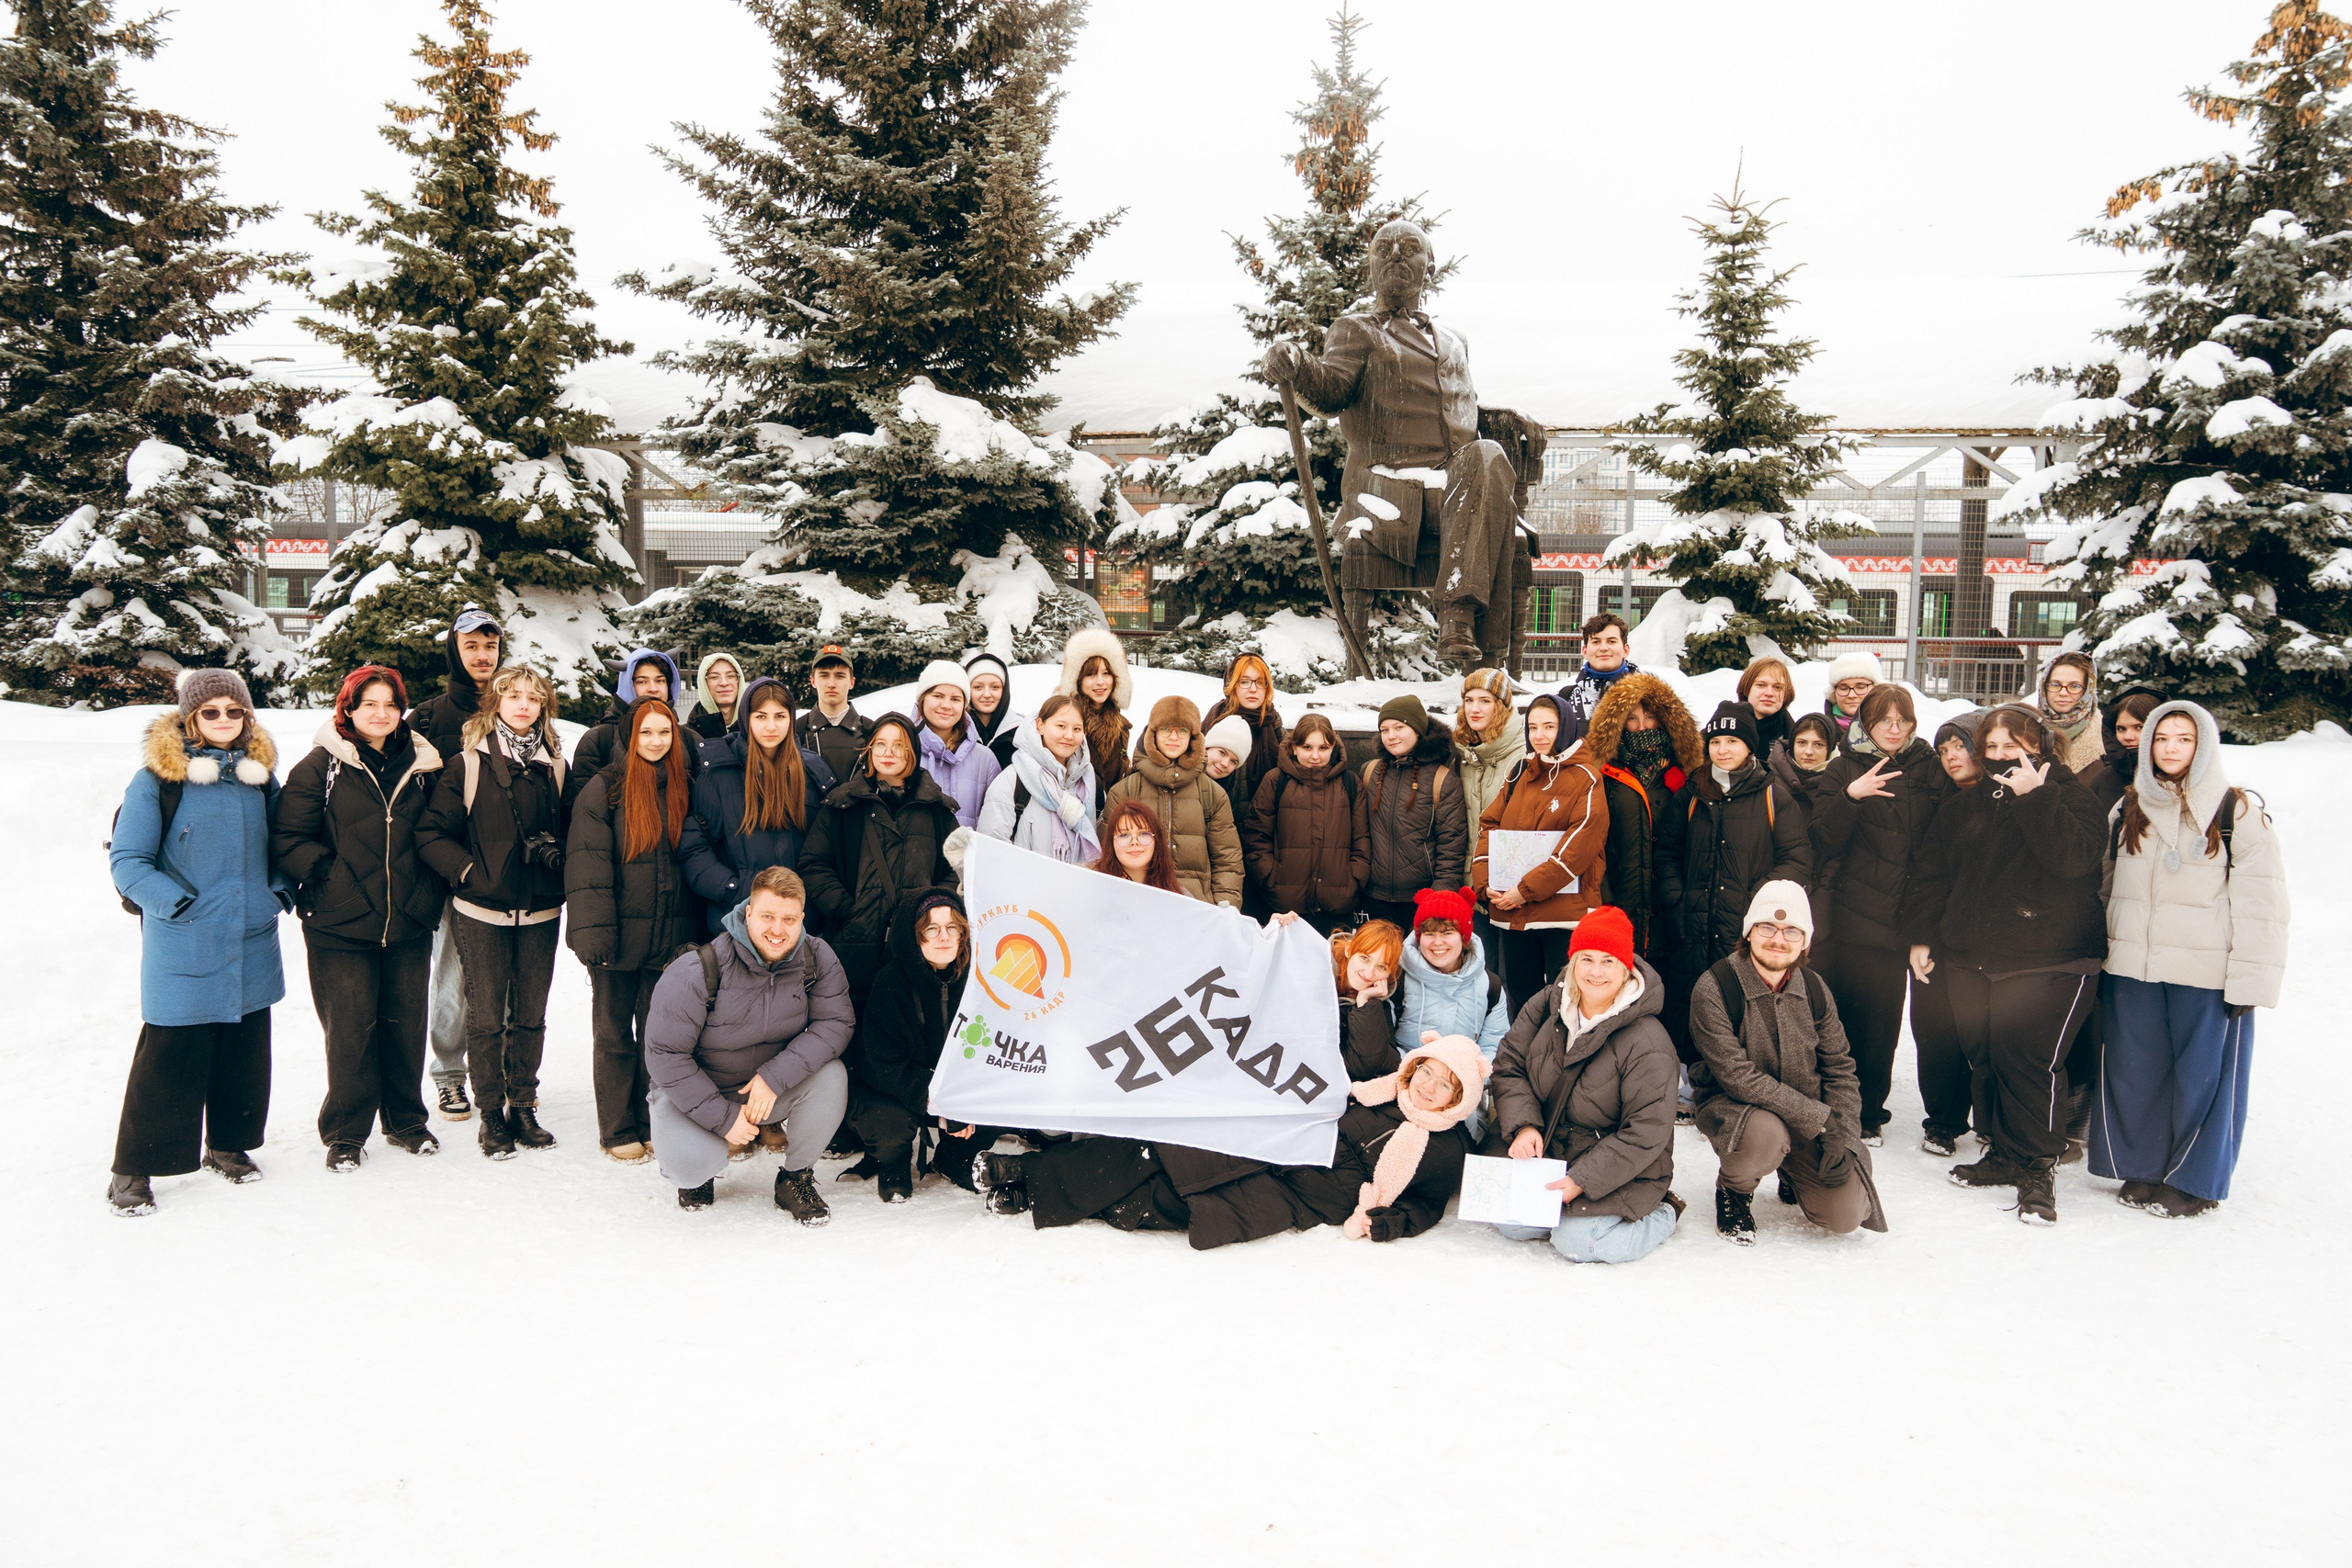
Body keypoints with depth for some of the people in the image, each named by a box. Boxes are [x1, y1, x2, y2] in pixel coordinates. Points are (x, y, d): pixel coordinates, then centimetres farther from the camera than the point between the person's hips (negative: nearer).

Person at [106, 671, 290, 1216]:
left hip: (251, 946, 5)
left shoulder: (260, 774, 8)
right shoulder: (157, 776, -8)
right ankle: (133, 1169, 12)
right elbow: (127, 860, -7)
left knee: (245, 1047, 13)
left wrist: (280, 891, 4)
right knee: (169, 1056, -2)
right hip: (182, 949, -5)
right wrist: (177, 904, -16)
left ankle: (229, 1144, 31)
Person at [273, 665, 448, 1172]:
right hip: (340, 926, -3)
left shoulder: (420, 765, 8)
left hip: (409, 924, 3)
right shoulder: (321, 767, -3)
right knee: (349, 1028, 0)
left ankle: (405, 1120, 26)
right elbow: (286, 841, -5)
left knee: (407, 1023, 9)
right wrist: (329, 874, -12)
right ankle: (345, 1132, 15)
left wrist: (432, 891, 8)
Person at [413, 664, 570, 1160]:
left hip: (540, 913, 3)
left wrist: (557, 852, -4)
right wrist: (470, 872, -14)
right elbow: (432, 835, -3)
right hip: (482, 913, -3)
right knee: (486, 1017, 3)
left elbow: (570, 827, 16)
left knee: (530, 1016, 10)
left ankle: (523, 1107, 22)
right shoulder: (467, 765, -3)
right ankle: (491, 1114, 15)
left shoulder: (554, 766, 7)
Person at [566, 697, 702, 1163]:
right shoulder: (605, 788, -5)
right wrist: (593, 928, -19)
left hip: (670, 935, 3)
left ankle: (653, 1125, 20)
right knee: (614, 1032, 7)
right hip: (618, 934, -3)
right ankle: (618, 1130, 16)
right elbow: (587, 860, -11)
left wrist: (696, 931, 9)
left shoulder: (684, 787, 8)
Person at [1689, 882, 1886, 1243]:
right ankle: (1733, 1190, -3)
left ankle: (1793, 1179, 23)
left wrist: (1842, 1137, -10)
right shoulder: (1713, 989, -17)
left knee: (1846, 1215, -13)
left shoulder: (1814, 989, 0)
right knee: (1764, 1133, -39)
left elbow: (1839, 1070, 5)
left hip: (1809, 1119, 4)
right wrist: (1818, 1117, -23)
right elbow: (1736, 1077, -23)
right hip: (1731, 1106, -4)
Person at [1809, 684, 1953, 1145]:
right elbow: (1824, 838, -6)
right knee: (1844, 1010, -1)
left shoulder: (1929, 770, 8)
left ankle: (1869, 1113, 16)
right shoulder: (1843, 770, 5)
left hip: (1901, 915, 1)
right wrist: (1851, 796, -22)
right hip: (1849, 913, -1)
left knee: (1881, 1017, 2)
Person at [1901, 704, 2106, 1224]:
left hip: (2047, 961, -5)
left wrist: (2034, 797, -23)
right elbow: (1928, 872, 18)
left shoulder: (2066, 795, 0)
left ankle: (2038, 1167, -2)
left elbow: (2075, 857, -19)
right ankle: (2004, 1153, 21)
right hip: (1971, 959, 6)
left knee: (2026, 1058, -13)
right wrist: (1921, 936, 10)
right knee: (1983, 1057, 8)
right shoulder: (1965, 806, 15)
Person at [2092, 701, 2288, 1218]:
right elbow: (2108, 883, 20)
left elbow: (2260, 902, -7)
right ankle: (2142, 1169, 23)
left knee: (2202, 1072, 3)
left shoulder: (2238, 812, -4)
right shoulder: (2130, 808, 12)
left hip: (2206, 972, -5)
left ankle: (2193, 1181, 16)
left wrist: (2249, 977, -12)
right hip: (2133, 967, 5)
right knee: (2134, 1068, 8)